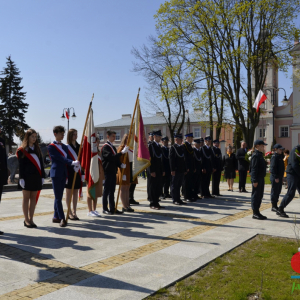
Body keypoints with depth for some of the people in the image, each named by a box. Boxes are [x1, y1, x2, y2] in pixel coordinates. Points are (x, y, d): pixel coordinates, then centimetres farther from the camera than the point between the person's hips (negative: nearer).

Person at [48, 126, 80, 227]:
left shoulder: (64, 146, 14)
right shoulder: (51, 147, -7)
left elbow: (68, 158, 5)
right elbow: (59, 158, -19)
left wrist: (76, 165, -16)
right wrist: (72, 162, -30)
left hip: (64, 173, 7)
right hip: (56, 173, -7)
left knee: (59, 197, 12)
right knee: (58, 197, -4)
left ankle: (56, 217, 20)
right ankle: (62, 218, -3)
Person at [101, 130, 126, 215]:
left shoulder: (113, 147, 18)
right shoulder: (105, 147, -9)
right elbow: (110, 157, -22)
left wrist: (121, 165, -1)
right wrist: (122, 152, -25)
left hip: (113, 171, 8)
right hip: (108, 171, -8)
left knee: (112, 190, 10)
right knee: (106, 190, -2)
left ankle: (112, 208, 15)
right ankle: (105, 209, 6)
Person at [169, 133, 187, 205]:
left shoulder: (182, 147, 16)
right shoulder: (173, 147, -5)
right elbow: (171, 159, -11)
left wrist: (185, 169, 13)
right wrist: (172, 170, -17)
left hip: (181, 170, 7)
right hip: (176, 170, -7)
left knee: (179, 185, 11)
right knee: (174, 185, 0)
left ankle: (178, 199, 17)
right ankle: (175, 200, 4)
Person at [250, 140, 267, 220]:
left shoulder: (260, 155, 16)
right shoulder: (255, 155, -15)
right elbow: (254, 168, -19)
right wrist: (255, 180, -22)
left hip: (261, 178, 10)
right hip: (257, 179, -10)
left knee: (260, 195, 13)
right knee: (256, 195, -3)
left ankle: (257, 212, 21)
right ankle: (255, 213, 3)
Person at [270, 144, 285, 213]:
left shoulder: (280, 156, 16)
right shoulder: (274, 156, -14)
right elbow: (273, 167, -20)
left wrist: (281, 176, 18)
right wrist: (276, 177, -23)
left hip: (279, 177, 10)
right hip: (275, 177, -10)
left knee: (278, 191, 14)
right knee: (274, 191, -4)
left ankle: (275, 206, 22)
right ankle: (273, 206, 2)